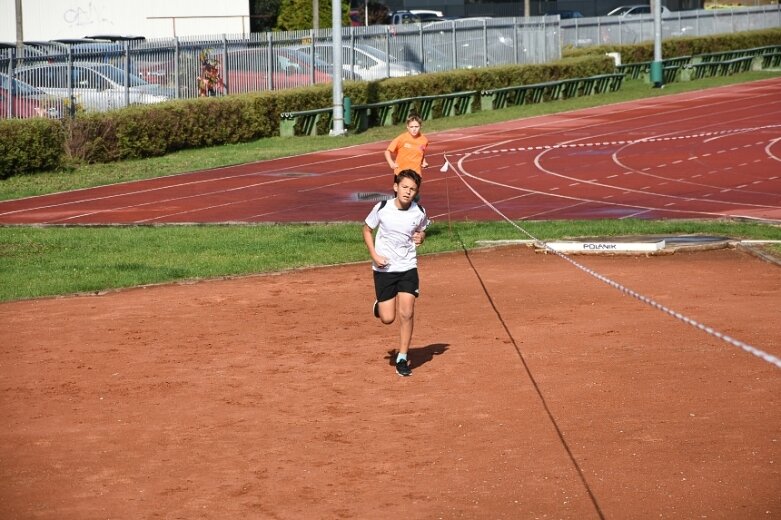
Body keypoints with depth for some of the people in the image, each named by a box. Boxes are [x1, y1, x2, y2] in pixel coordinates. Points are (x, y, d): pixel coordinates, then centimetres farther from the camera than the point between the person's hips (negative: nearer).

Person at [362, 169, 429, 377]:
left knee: (406, 314, -8)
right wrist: (374, 255, -9)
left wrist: (421, 237, -11)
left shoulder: (419, 212, -7)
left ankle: (402, 359, 6)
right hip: (384, 268, -1)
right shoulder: (382, 208, -12)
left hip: (408, 268, 1)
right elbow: (367, 230, 4)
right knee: (387, 318, -2)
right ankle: (380, 305, 36)